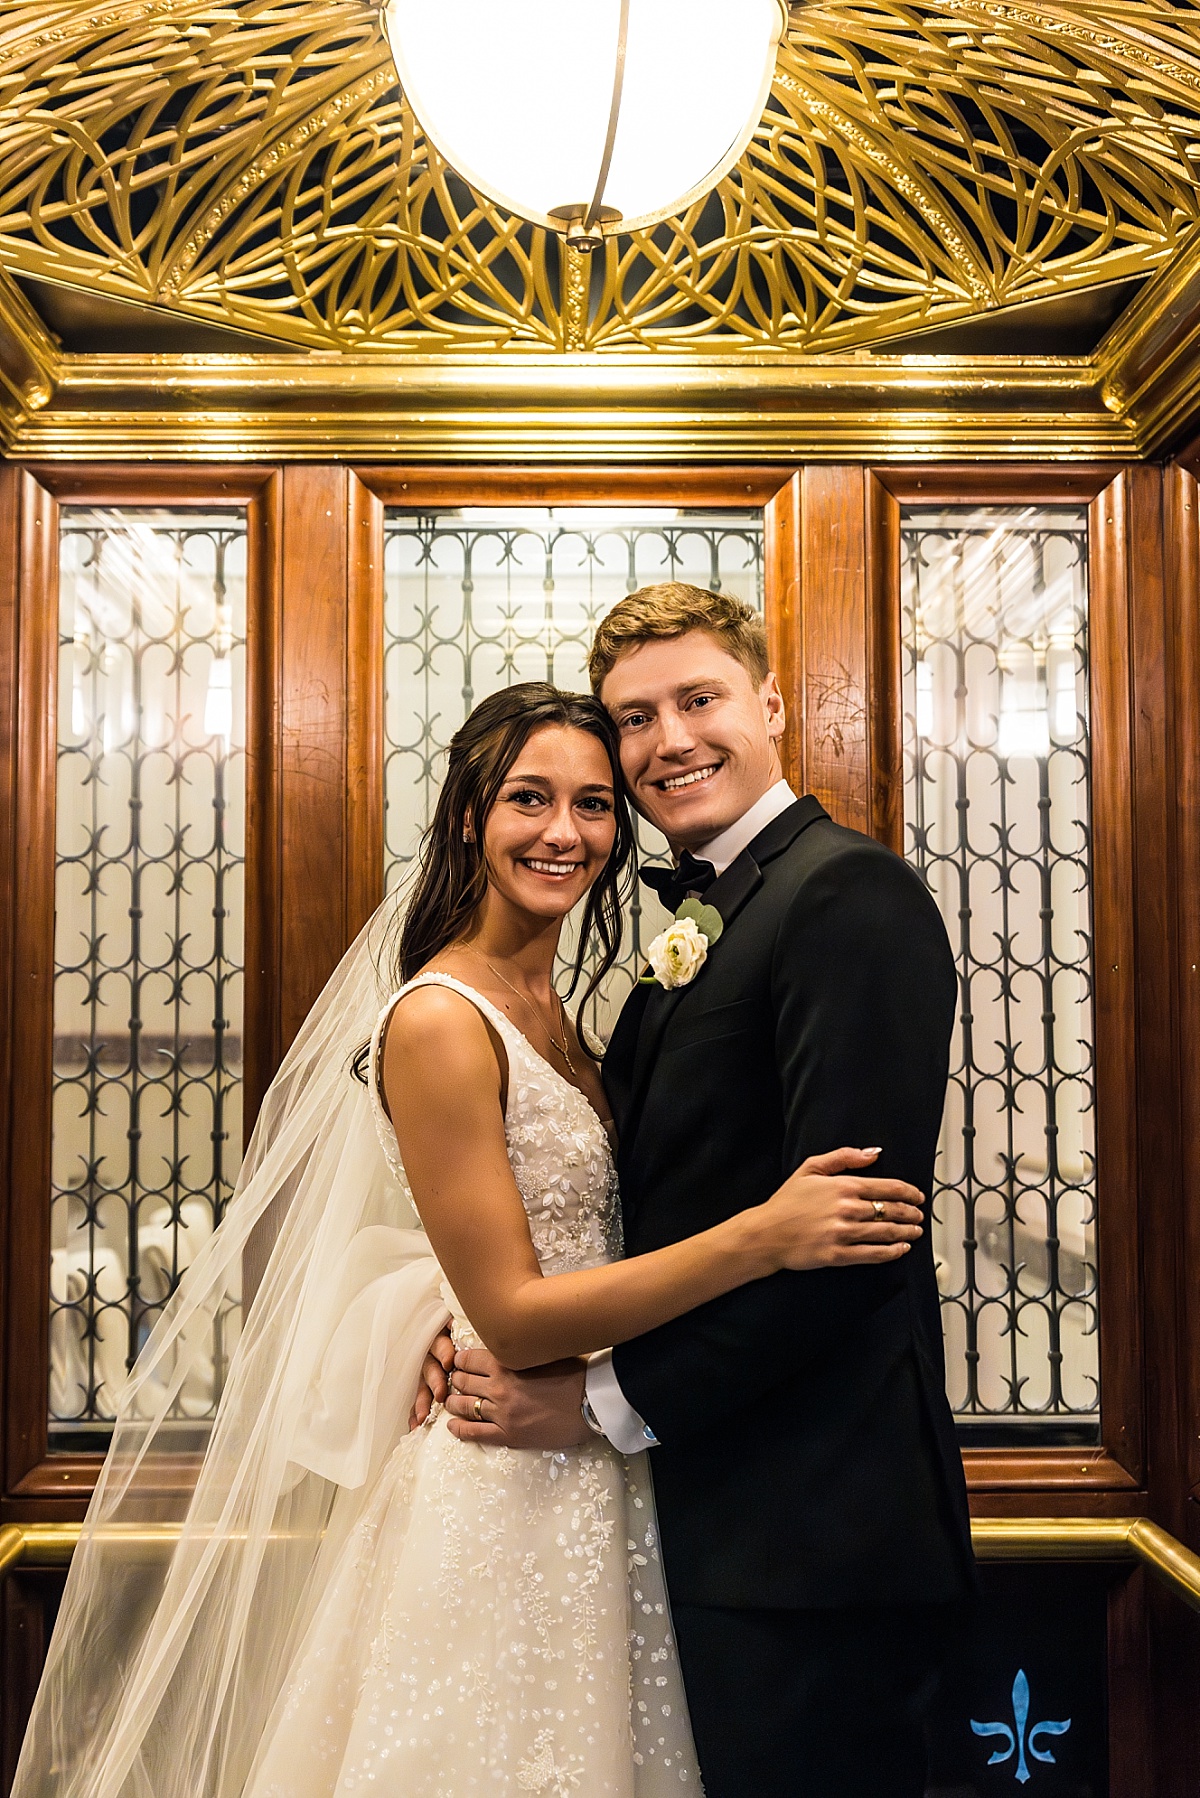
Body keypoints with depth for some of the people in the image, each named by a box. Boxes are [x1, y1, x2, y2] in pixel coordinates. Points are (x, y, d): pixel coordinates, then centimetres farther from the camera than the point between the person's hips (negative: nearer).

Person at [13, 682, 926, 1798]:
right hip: (505, 1487, -8)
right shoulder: (437, 1020, -19)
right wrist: (761, 1236, -25)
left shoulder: (548, 1011, 7)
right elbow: (513, 1315, -21)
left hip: (591, 1477, 8)